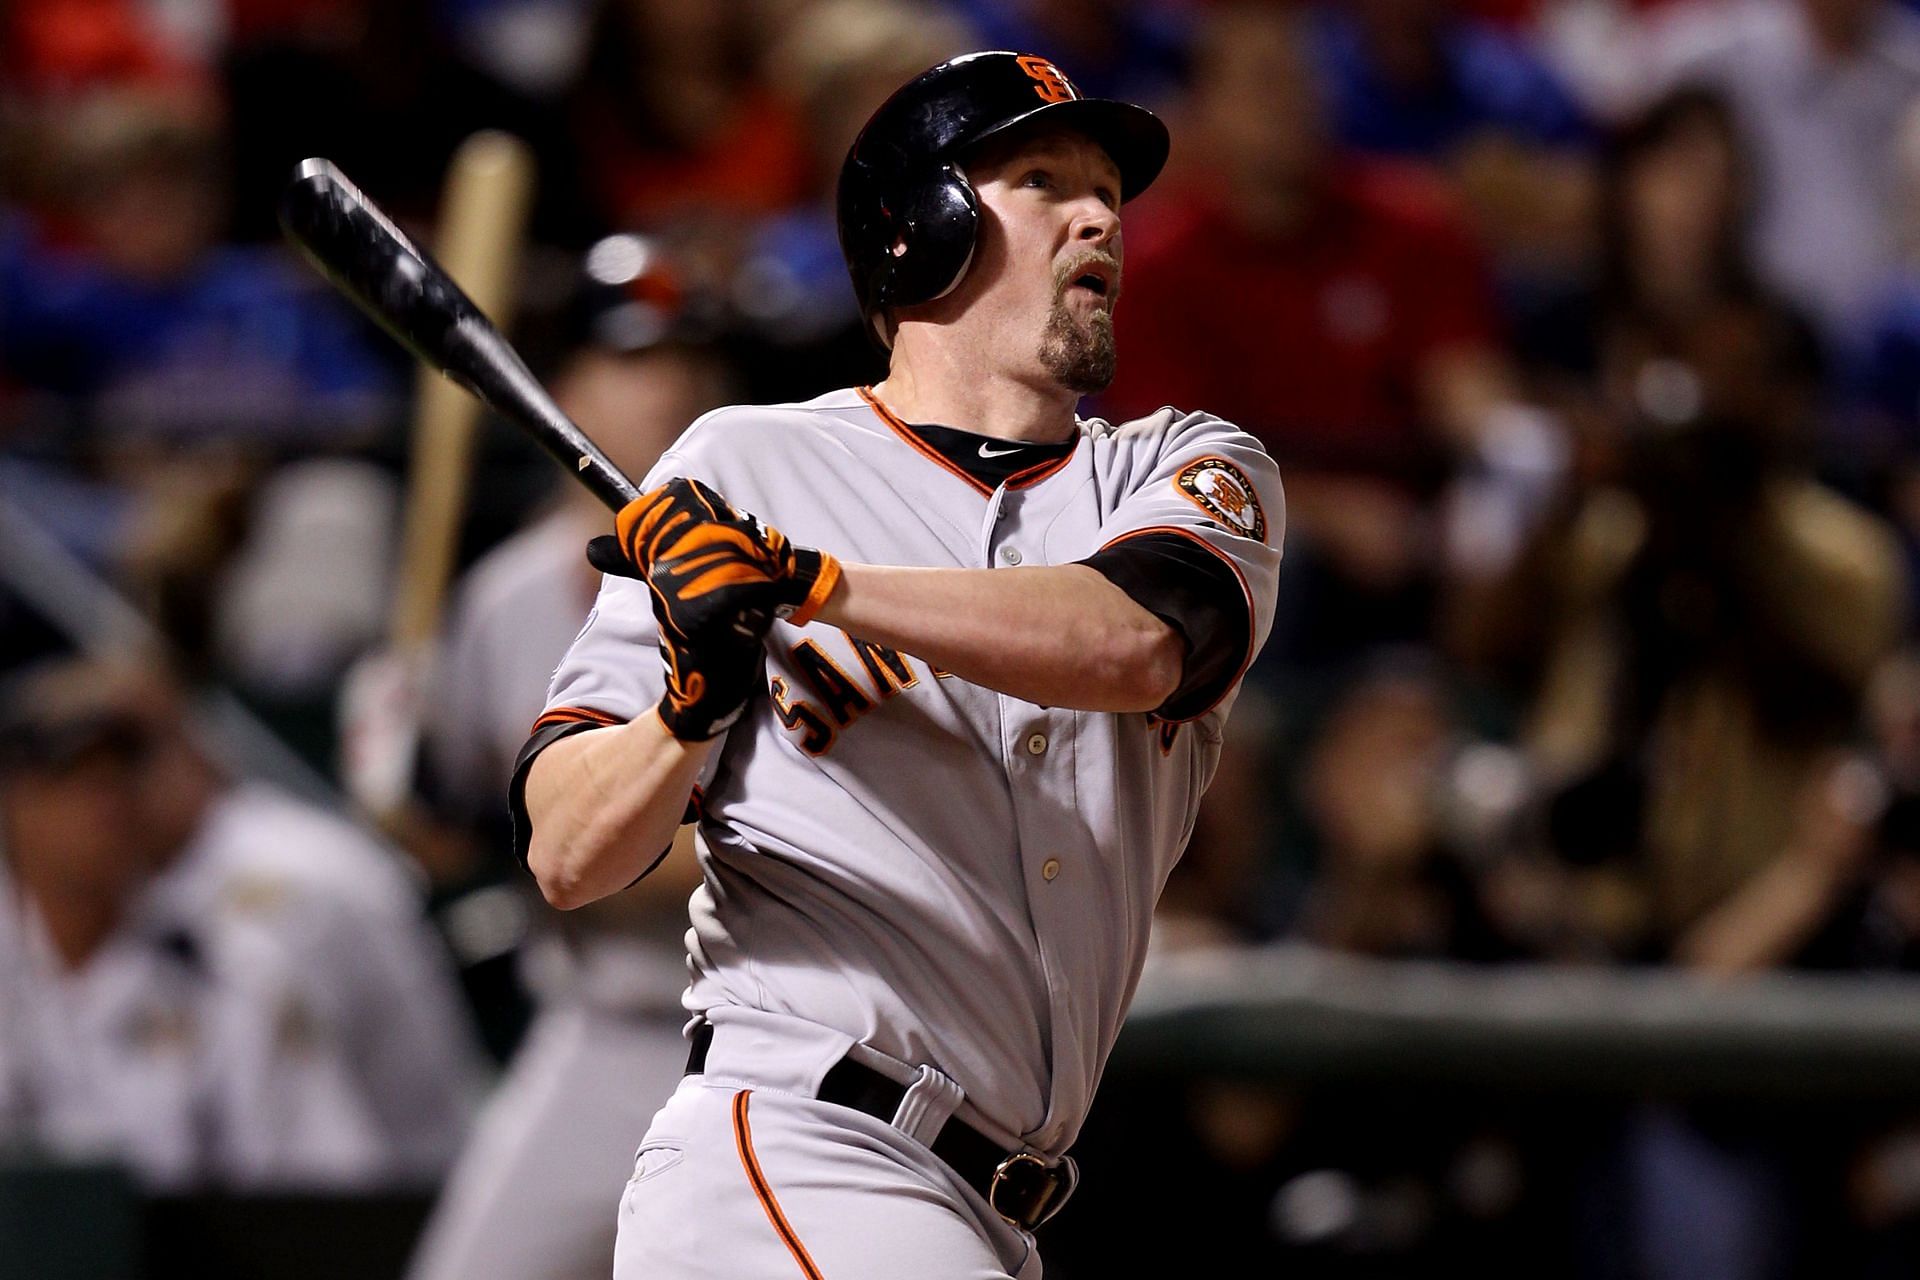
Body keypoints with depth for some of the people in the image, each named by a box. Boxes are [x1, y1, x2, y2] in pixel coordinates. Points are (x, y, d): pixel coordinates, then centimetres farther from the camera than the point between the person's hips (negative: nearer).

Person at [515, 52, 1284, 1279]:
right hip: (783, 1146, -4)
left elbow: (1134, 648, -13)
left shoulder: (1194, 472, 12)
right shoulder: (746, 465, 4)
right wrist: (692, 712, -20)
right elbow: (567, 856, 0)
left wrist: (808, 581, -21)